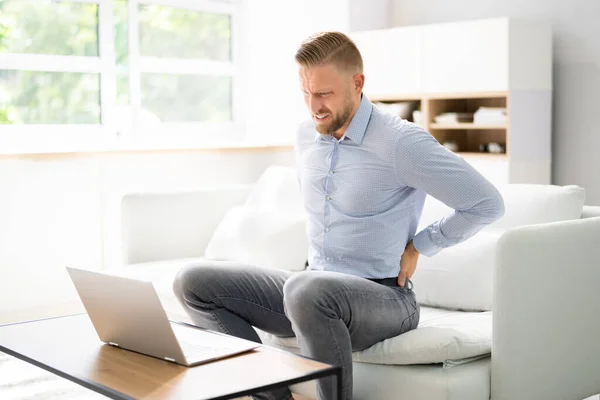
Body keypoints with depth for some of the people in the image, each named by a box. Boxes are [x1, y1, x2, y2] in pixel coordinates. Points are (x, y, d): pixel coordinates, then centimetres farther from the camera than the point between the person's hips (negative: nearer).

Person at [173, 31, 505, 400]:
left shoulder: (401, 142, -15)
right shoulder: (306, 136, 7)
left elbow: (487, 204, -13)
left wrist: (419, 247, -6)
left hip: (383, 297, -7)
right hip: (314, 289, 8)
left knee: (307, 289, -41)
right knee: (193, 283, -3)